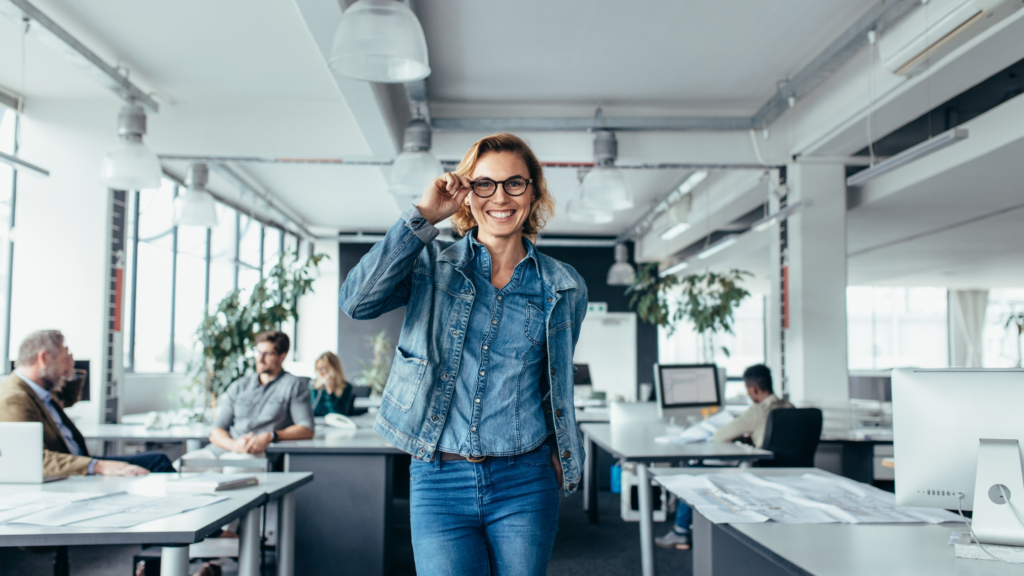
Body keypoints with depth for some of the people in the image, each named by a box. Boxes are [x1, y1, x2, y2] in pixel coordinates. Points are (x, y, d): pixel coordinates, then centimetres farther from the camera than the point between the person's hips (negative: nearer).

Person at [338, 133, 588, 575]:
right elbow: (356, 301, -16)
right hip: (440, 481, -1)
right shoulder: (431, 265, 2)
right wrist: (422, 216, -12)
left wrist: (557, 451, 10)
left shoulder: (564, 288, 6)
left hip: (524, 484, 2)